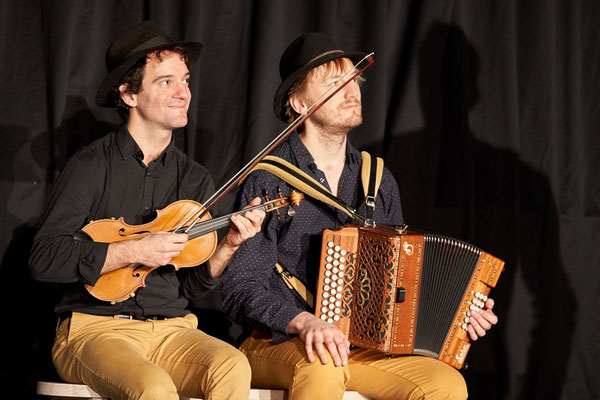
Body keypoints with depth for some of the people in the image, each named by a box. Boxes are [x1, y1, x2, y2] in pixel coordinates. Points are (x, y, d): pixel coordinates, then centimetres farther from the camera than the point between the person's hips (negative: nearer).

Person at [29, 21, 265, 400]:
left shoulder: (195, 179, 12)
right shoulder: (92, 166, -2)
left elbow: (192, 286, 11)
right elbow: (44, 259, -11)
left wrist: (228, 245, -7)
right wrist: (133, 251, -16)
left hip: (171, 329, 5)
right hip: (94, 327, -4)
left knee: (232, 366, -27)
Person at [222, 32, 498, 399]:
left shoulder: (378, 180, 13)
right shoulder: (269, 179, -4)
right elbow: (242, 289, -10)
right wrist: (305, 323, -28)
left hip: (363, 345, 5)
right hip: (279, 345, -5)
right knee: (323, 368, -39)